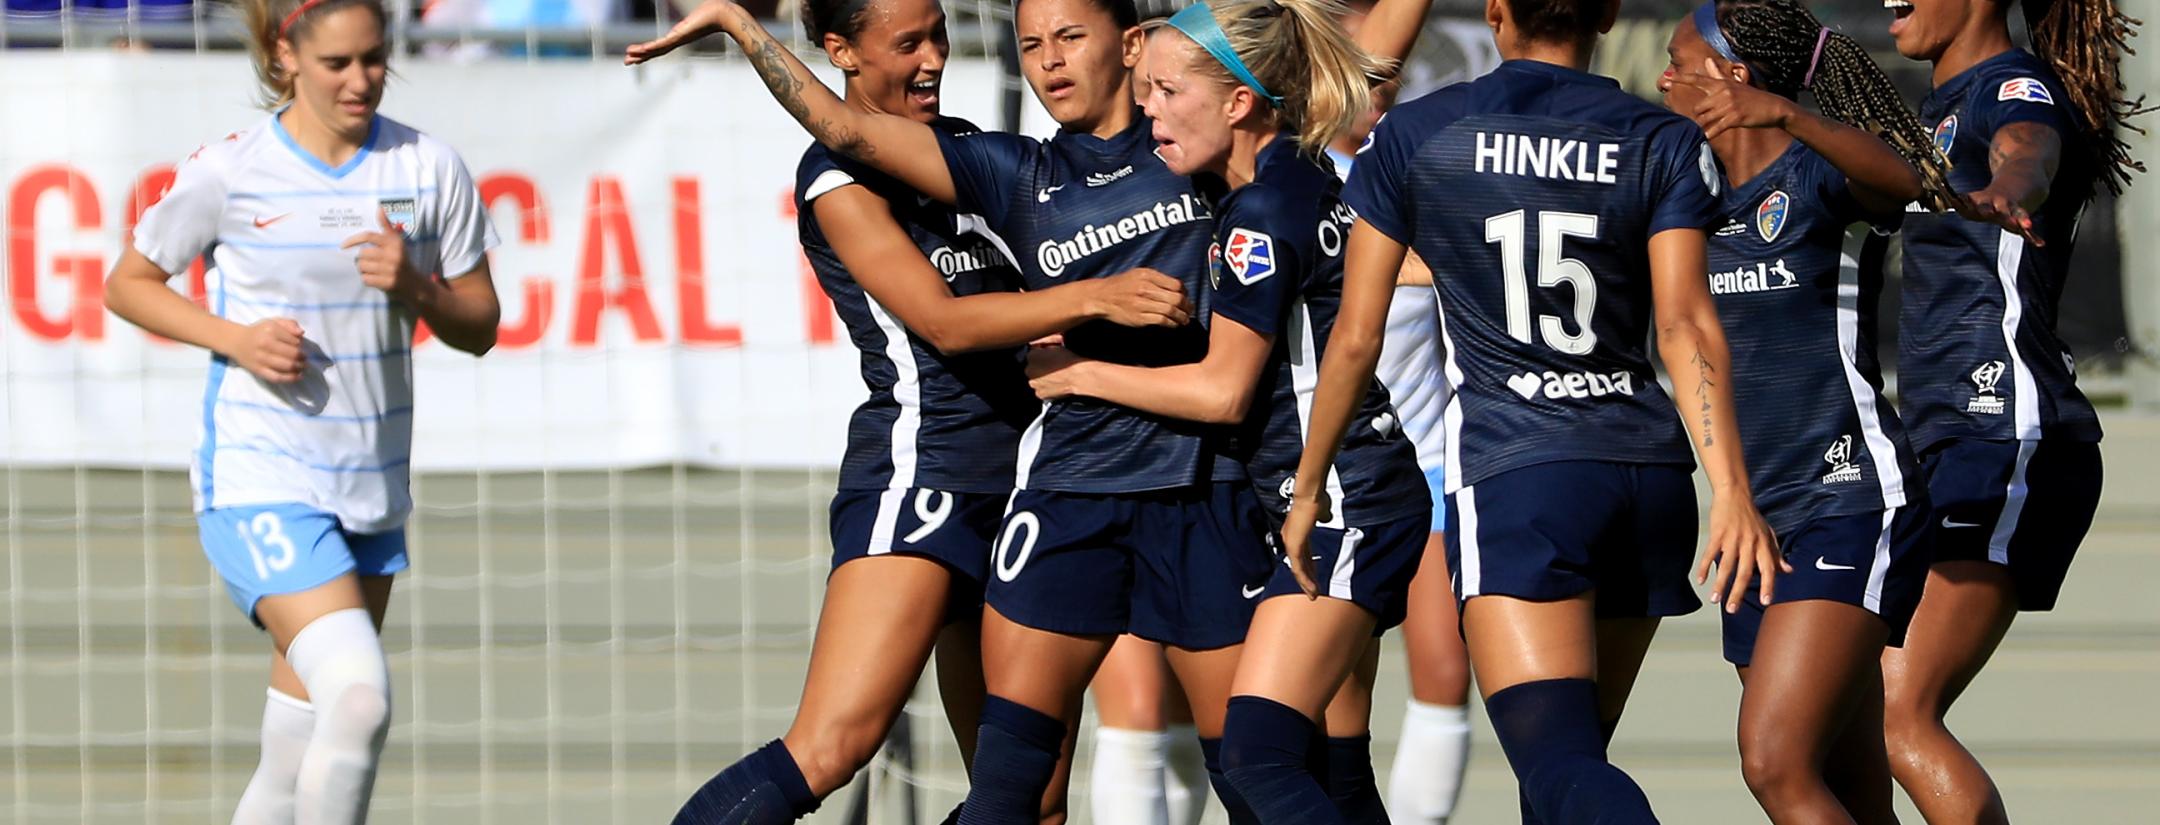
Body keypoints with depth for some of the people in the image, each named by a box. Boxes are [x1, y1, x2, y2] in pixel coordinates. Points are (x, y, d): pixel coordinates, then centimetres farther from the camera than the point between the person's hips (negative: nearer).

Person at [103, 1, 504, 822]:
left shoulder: (428, 168, 2)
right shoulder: (230, 171, -8)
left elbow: (480, 327, 7)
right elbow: (128, 285, 4)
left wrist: (416, 288, -15)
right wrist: (234, 337, -12)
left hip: (375, 485, 5)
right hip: (259, 480, -5)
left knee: (303, 738, 12)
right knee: (358, 694, -23)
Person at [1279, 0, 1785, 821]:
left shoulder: (1413, 137, 4)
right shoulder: (1664, 144, 6)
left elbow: (1356, 337, 5)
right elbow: (1686, 324, -7)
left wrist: (1307, 488, 17)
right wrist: (1732, 492, -13)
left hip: (1513, 473, -4)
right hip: (1648, 465, 4)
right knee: (1574, 758, 17)